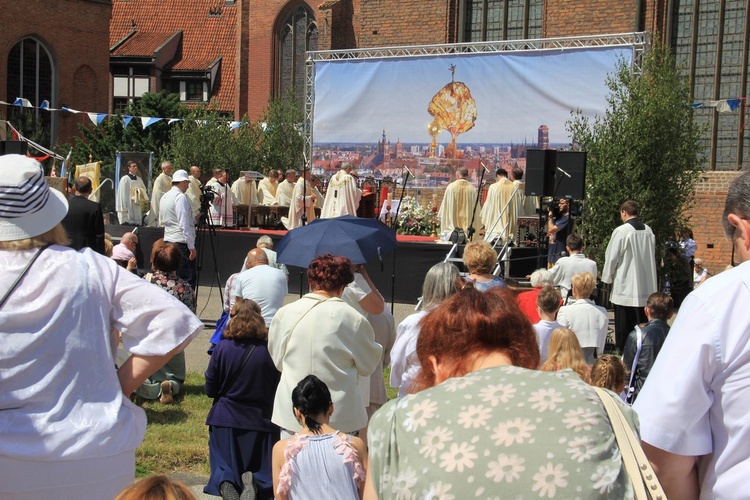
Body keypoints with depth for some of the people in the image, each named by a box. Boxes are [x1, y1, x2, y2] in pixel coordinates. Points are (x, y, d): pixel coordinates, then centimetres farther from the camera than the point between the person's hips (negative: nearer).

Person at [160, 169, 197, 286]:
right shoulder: (180, 197, -11)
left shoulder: (164, 197, 15)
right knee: (188, 279, -8)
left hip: (167, 241, 9)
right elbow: (184, 224, -18)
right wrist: (192, 246, -16)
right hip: (181, 243, -9)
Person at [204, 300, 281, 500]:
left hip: (225, 419, 0)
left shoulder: (222, 348, -8)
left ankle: (225, 483, -21)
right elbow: (277, 388, 2)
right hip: (260, 421, 0)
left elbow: (210, 390, 0)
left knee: (222, 467, 14)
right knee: (263, 470, 15)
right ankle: (253, 482, -20)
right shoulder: (270, 350, -8)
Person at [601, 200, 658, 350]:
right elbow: (652, 257, 14)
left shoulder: (621, 231, -12)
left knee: (624, 328, 2)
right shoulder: (648, 231, 5)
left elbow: (611, 257, -7)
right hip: (646, 288, 5)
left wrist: (607, 278, 8)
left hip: (625, 286, -5)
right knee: (642, 326, 9)